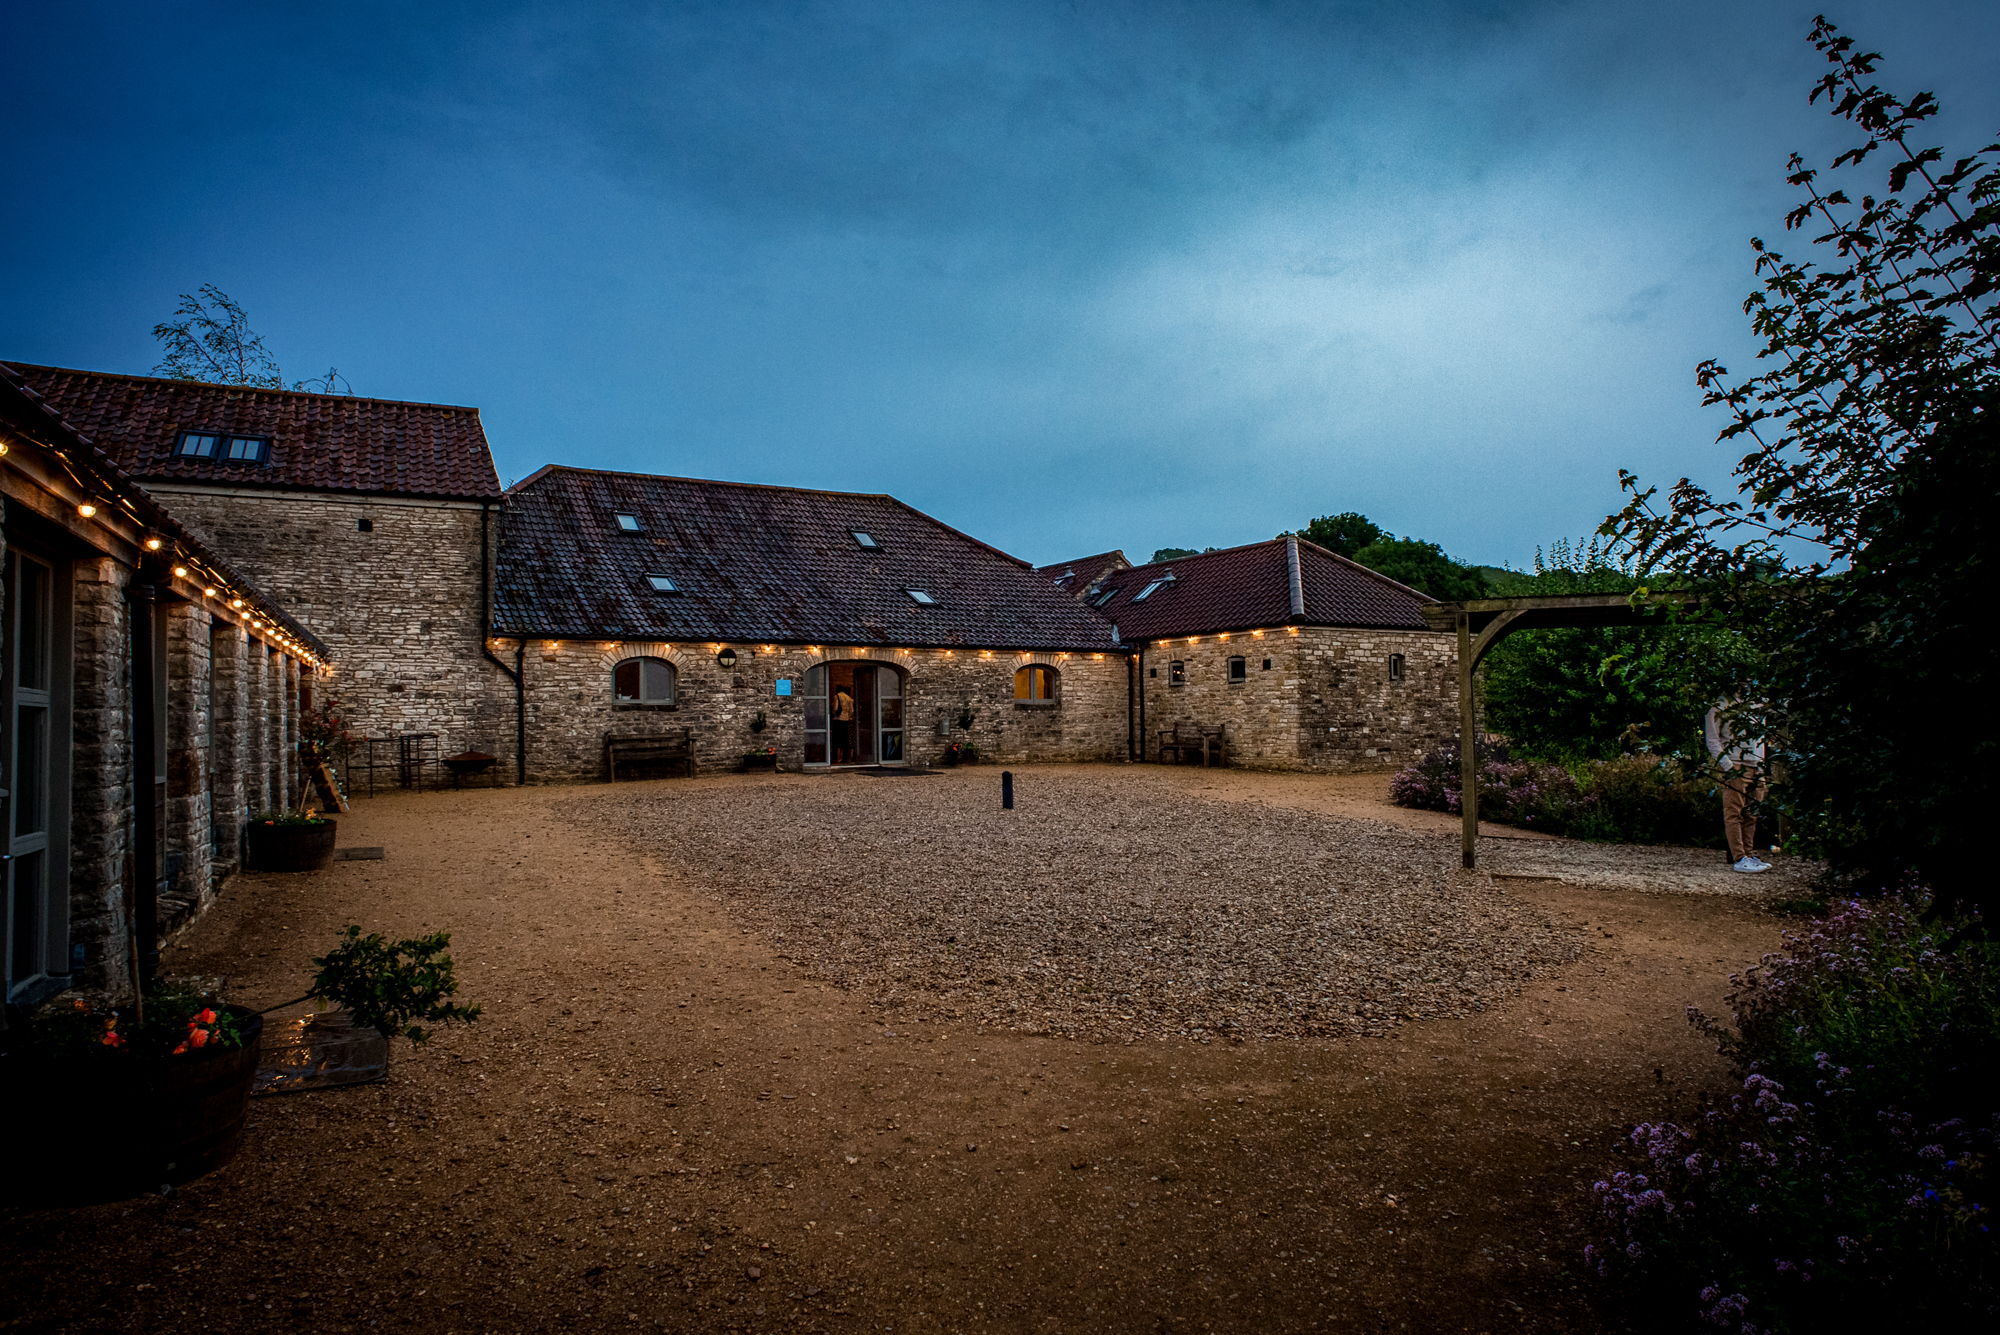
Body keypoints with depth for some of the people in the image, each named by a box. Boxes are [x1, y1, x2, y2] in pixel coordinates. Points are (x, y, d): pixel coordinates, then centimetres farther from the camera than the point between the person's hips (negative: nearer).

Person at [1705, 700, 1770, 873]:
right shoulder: (1720, 707, -1)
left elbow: (1760, 739, 25)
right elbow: (1712, 740, -7)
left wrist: (1761, 764, 13)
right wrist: (1727, 765, -15)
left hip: (1755, 768, 7)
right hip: (1735, 767, -7)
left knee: (1751, 815, 8)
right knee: (1734, 814, -7)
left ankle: (1749, 855, 14)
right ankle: (1739, 859, -7)